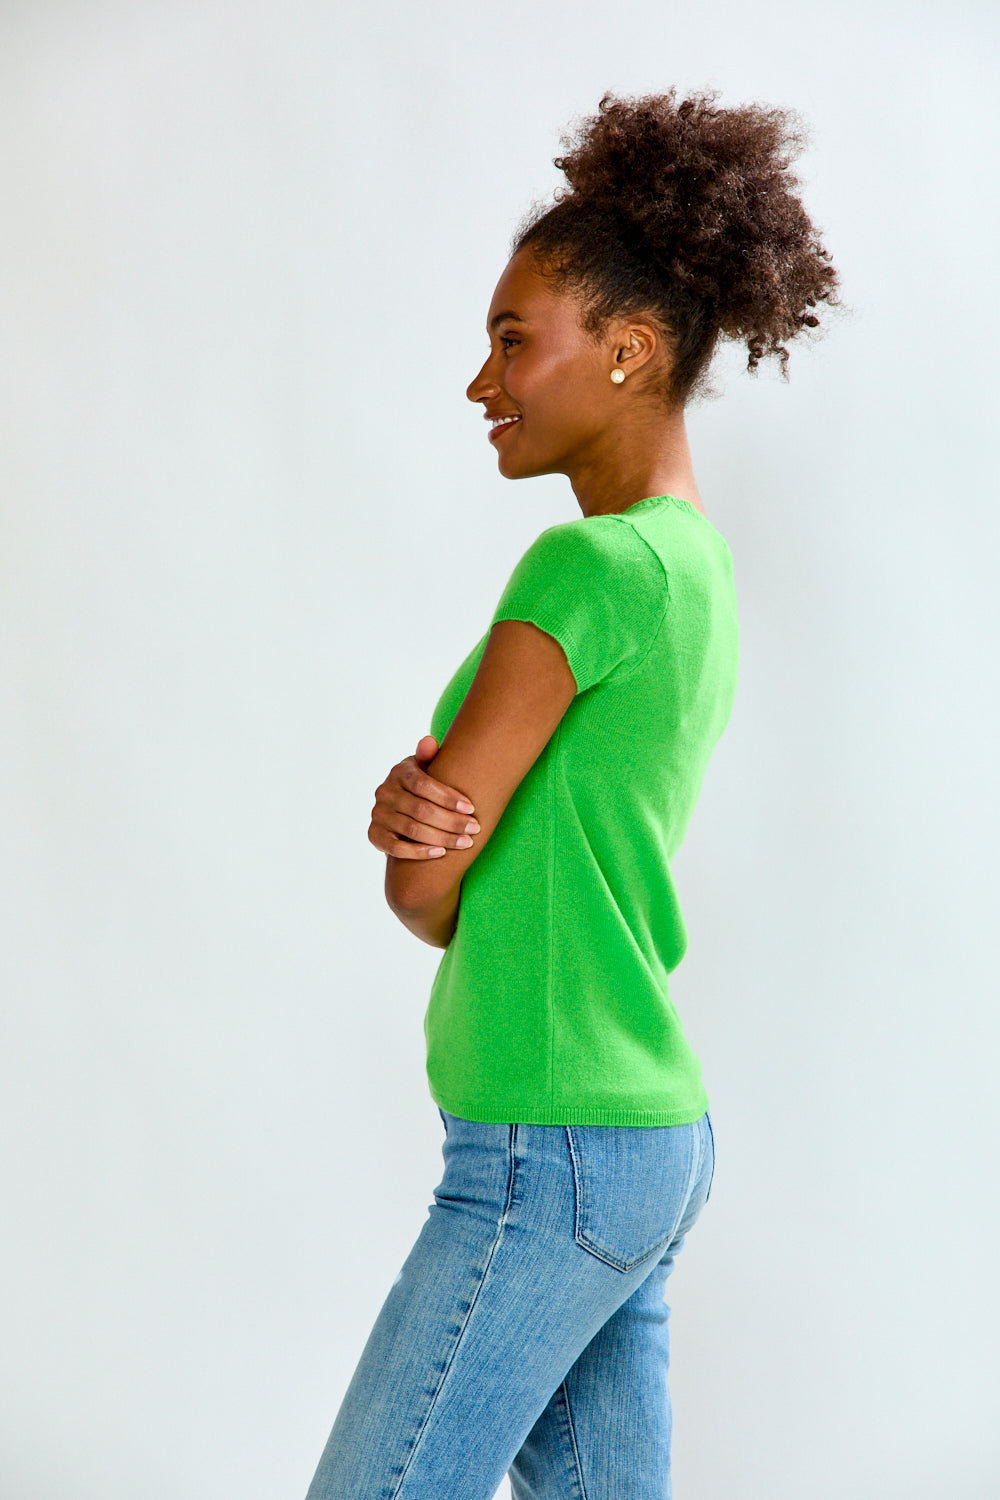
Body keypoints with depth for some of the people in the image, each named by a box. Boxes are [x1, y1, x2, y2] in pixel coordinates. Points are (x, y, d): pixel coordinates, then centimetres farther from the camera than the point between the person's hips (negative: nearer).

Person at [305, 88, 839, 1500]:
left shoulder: (593, 564, -17)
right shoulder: (697, 568, 13)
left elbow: (422, 888, -15)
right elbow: (532, 845, 9)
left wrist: (426, 848, 7)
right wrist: (415, 802, -13)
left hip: (551, 1157, -9)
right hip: (654, 1136, 10)